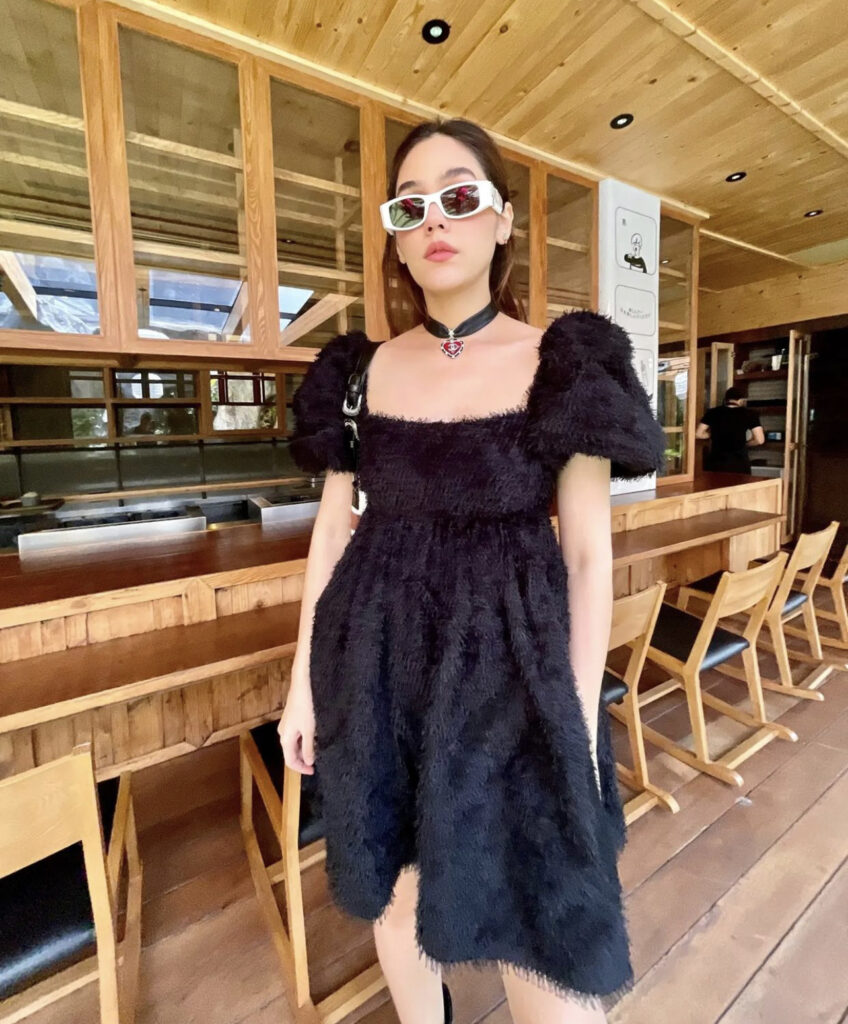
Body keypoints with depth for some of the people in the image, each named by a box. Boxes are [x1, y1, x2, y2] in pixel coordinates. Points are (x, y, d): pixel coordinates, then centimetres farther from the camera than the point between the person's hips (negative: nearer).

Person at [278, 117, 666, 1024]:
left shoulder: (562, 366, -4)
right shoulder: (362, 369, 4)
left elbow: (589, 555, -5)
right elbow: (332, 530, 6)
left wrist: (579, 718, -6)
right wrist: (303, 679, 6)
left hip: (507, 662, -3)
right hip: (380, 662, 4)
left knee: (540, 929, 8)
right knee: (395, 888, 23)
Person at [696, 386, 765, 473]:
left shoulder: (713, 412, 3)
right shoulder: (749, 414, 0)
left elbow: (698, 434, 1)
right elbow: (759, 440, -4)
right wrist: (743, 444, 13)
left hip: (716, 463, 1)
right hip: (739, 463, -1)